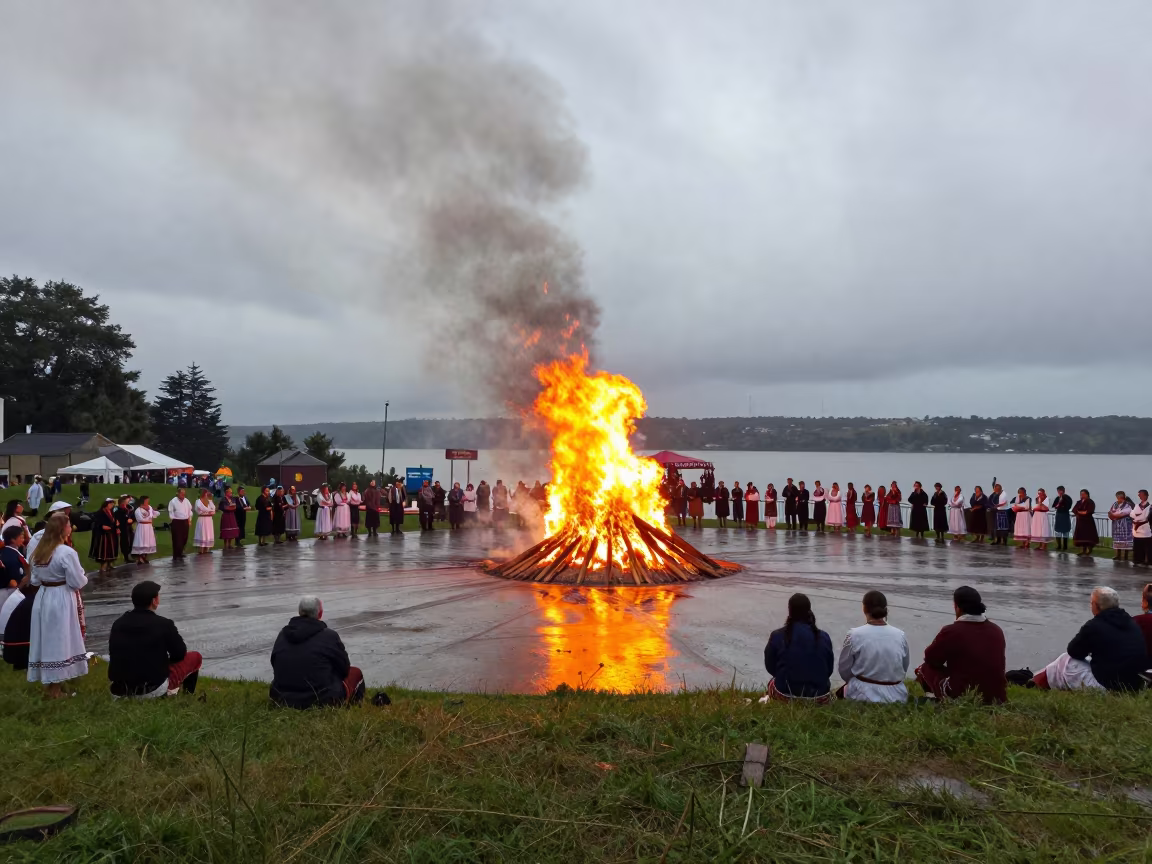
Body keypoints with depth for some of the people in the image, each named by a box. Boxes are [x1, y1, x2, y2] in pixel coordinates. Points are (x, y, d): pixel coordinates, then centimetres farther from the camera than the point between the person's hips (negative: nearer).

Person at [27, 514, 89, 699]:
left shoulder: (39, 551, 5)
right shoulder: (66, 552, -18)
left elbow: (34, 580, 13)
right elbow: (77, 583, -15)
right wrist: (84, 578, 4)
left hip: (43, 598, 7)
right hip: (61, 601, -7)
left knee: (46, 641, 13)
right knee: (59, 642, 3)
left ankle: (47, 683, 23)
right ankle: (53, 688, 10)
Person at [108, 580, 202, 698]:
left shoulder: (118, 623, 4)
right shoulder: (164, 624, -11)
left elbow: (115, 655, 18)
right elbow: (180, 654, 0)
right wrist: (166, 659, 24)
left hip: (119, 690, 6)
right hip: (153, 690, -6)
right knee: (195, 657, 14)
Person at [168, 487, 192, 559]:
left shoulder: (187, 501, 7)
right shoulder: (173, 501, -9)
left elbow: (190, 510, 15)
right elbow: (171, 513, -7)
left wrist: (189, 519, 11)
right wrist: (172, 522, -9)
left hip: (185, 521, 6)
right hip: (176, 522, -5)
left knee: (184, 538, 10)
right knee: (177, 539, -5)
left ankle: (180, 552, 27)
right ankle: (176, 555, 3)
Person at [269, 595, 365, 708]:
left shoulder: (283, 633, 6)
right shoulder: (329, 635, -9)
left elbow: (276, 666, 16)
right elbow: (344, 668, 2)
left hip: (283, 699, 4)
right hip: (322, 700, -3)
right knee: (355, 673, 19)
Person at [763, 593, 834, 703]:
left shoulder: (777, 636, -10)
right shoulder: (824, 637, -6)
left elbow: (770, 667, 2)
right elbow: (829, 670, 4)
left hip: (785, 695, 0)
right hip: (819, 697, 0)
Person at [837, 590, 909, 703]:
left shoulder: (854, 635, -15)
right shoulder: (900, 635, -6)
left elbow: (844, 670, -4)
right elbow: (904, 669, 8)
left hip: (863, 695, -2)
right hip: (895, 696, 2)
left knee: (841, 692, 28)